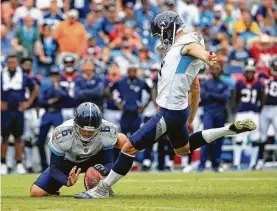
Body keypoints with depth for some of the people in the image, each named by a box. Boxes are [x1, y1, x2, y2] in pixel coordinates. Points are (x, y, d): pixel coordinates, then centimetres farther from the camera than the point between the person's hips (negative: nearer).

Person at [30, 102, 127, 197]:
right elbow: (54, 168, -27)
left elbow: (109, 163, -24)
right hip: (68, 163, -1)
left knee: (121, 139, -24)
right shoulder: (62, 134, -34)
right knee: (36, 192, -18)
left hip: (94, 160, 2)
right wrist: (68, 181, -48)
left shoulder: (107, 131, -31)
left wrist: (104, 170, -48)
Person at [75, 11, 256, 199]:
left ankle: (102, 189, 0)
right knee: (183, 149, 32)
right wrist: (190, 120, 31)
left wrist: (208, 58, -61)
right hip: (178, 110, 10)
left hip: (170, 113, -10)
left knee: (130, 147, -7)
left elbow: (198, 49, -38)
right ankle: (231, 130, 25)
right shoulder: (183, 46, 19)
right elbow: (196, 90, 25)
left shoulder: (186, 43, -11)